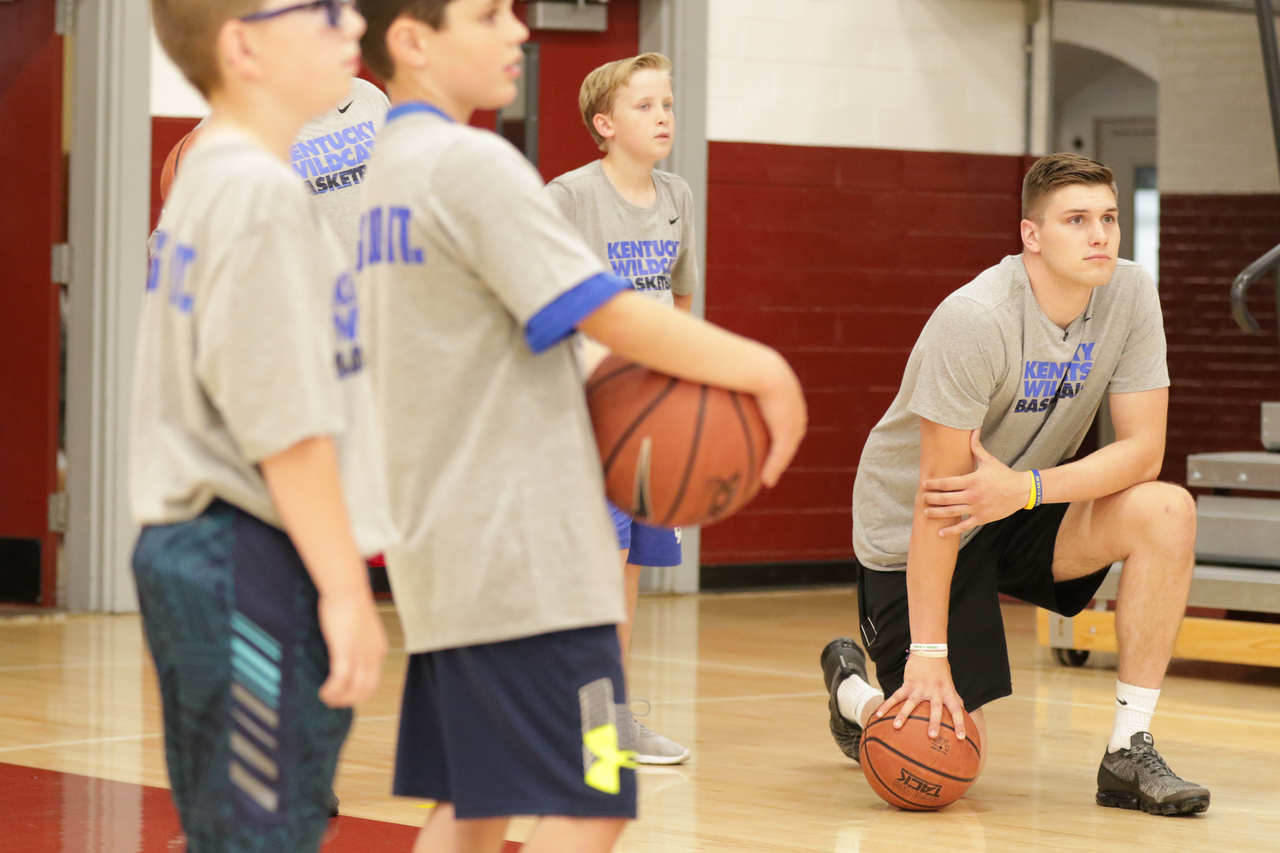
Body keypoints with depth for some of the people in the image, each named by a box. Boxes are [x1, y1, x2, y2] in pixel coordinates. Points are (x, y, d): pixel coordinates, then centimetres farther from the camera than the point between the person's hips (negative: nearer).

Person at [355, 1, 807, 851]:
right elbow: (611, 312, -18)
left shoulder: (390, 171, 16)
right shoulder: (472, 163, -13)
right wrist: (765, 370, -8)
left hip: (444, 548, 10)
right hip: (523, 556, -10)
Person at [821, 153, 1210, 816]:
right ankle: (853, 689, 27)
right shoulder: (975, 321, -29)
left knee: (1167, 512, -22)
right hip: (907, 529, -5)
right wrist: (928, 654, -27)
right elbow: (938, 497, -27)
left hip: (1022, 514, 5)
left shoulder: (1130, 297, -13)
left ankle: (1129, 754, -14)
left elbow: (1142, 451, -14)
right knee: (950, 756, -9)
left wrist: (1024, 488, -30)